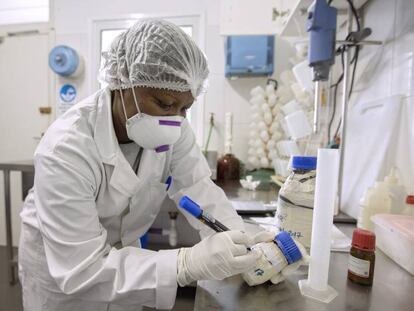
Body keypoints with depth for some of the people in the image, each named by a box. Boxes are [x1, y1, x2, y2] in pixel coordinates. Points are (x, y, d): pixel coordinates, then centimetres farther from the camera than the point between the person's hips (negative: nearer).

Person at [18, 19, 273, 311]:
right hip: (62, 269, -3)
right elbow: (81, 270, -34)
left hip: (123, 250, 4)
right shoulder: (65, 150, -35)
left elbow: (198, 188, -19)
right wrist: (188, 263, -44)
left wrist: (246, 245, -34)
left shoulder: (172, 129, -20)